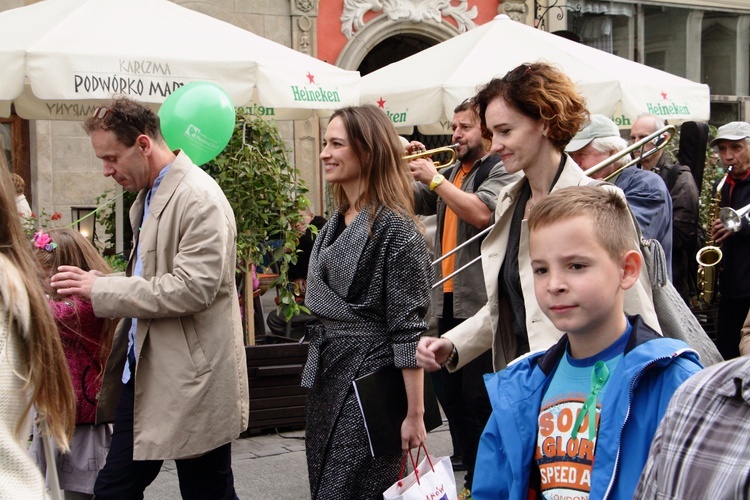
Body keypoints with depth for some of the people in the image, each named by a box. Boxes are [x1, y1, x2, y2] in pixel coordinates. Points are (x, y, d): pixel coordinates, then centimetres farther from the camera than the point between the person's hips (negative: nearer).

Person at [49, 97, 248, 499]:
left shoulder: (199, 198, -17)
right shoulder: (148, 195, 13)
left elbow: (194, 286, -24)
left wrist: (102, 289, -19)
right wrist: (98, 286, 7)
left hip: (191, 377, -9)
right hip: (143, 374, 9)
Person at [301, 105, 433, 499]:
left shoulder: (395, 227, -15)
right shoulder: (335, 224, 10)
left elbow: (408, 330, -17)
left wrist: (414, 414, -18)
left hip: (370, 380, -8)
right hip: (327, 378, 8)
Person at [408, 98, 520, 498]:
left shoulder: (502, 170, -6)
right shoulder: (451, 173, 19)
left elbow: (482, 213, -23)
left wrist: (434, 178, -18)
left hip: (481, 302, -8)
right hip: (448, 300, 8)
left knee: (481, 399, -6)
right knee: (454, 397, 13)